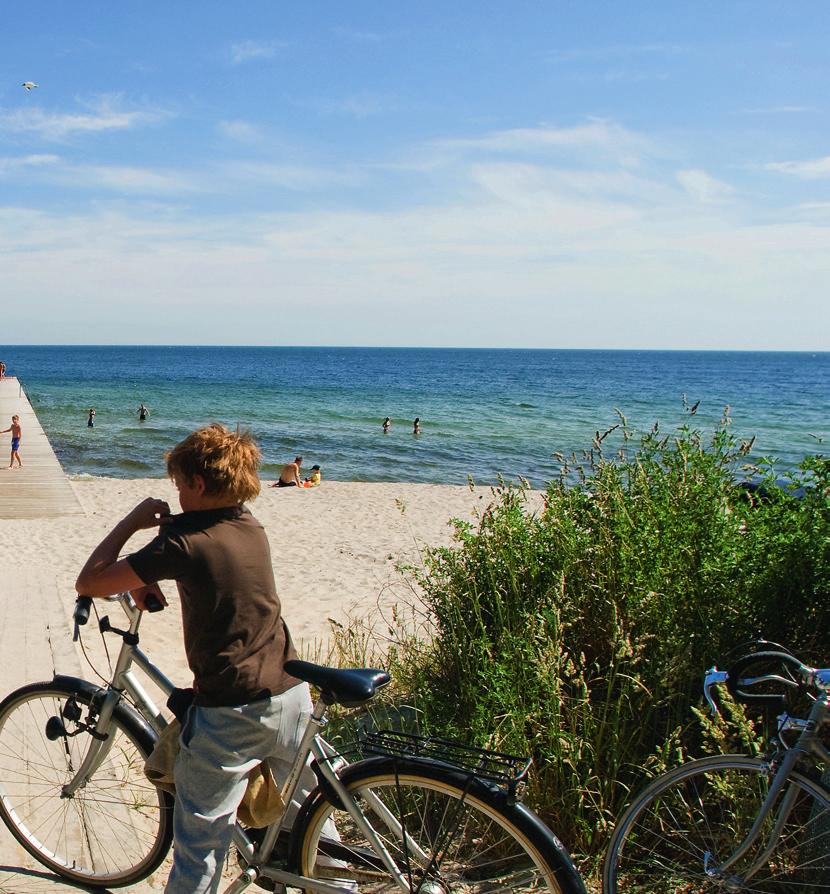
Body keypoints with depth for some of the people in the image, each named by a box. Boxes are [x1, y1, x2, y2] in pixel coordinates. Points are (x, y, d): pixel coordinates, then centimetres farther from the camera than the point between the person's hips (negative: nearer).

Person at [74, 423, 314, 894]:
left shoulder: (183, 541, -17)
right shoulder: (252, 525, 4)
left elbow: (88, 582, -13)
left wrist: (134, 519, -4)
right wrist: (149, 577, 10)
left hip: (231, 714, -7)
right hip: (293, 696, 7)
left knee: (200, 845, 9)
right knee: (307, 811, 25)